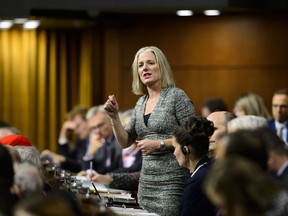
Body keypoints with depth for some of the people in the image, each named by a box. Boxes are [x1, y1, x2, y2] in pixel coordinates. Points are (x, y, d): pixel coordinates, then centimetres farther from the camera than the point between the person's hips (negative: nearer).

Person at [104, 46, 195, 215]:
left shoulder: (176, 96, -6)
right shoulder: (141, 103, 14)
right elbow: (125, 142, 14)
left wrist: (159, 144, -17)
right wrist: (114, 117, 0)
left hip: (172, 181, -7)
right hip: (146, 182, 7)